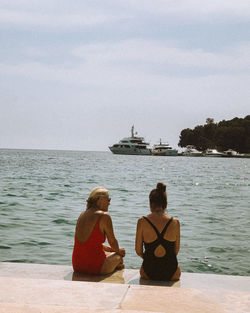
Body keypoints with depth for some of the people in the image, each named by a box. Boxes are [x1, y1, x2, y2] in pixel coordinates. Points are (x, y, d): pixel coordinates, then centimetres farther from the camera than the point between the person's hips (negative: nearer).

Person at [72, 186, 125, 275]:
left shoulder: (82, 215, 9)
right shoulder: (104, 216, -14)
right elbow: (112, 241, -3)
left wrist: (109, 248, 27)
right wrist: (118, 250, 19)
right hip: (94, 267, -7)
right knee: (118, 256, 23)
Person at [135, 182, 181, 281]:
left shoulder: (142, 222, -9)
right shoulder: (175, 222, -6)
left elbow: (138, 251, -2)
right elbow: (176, 251, 4)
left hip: (148, 274, 0)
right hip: (171, 274, 1)